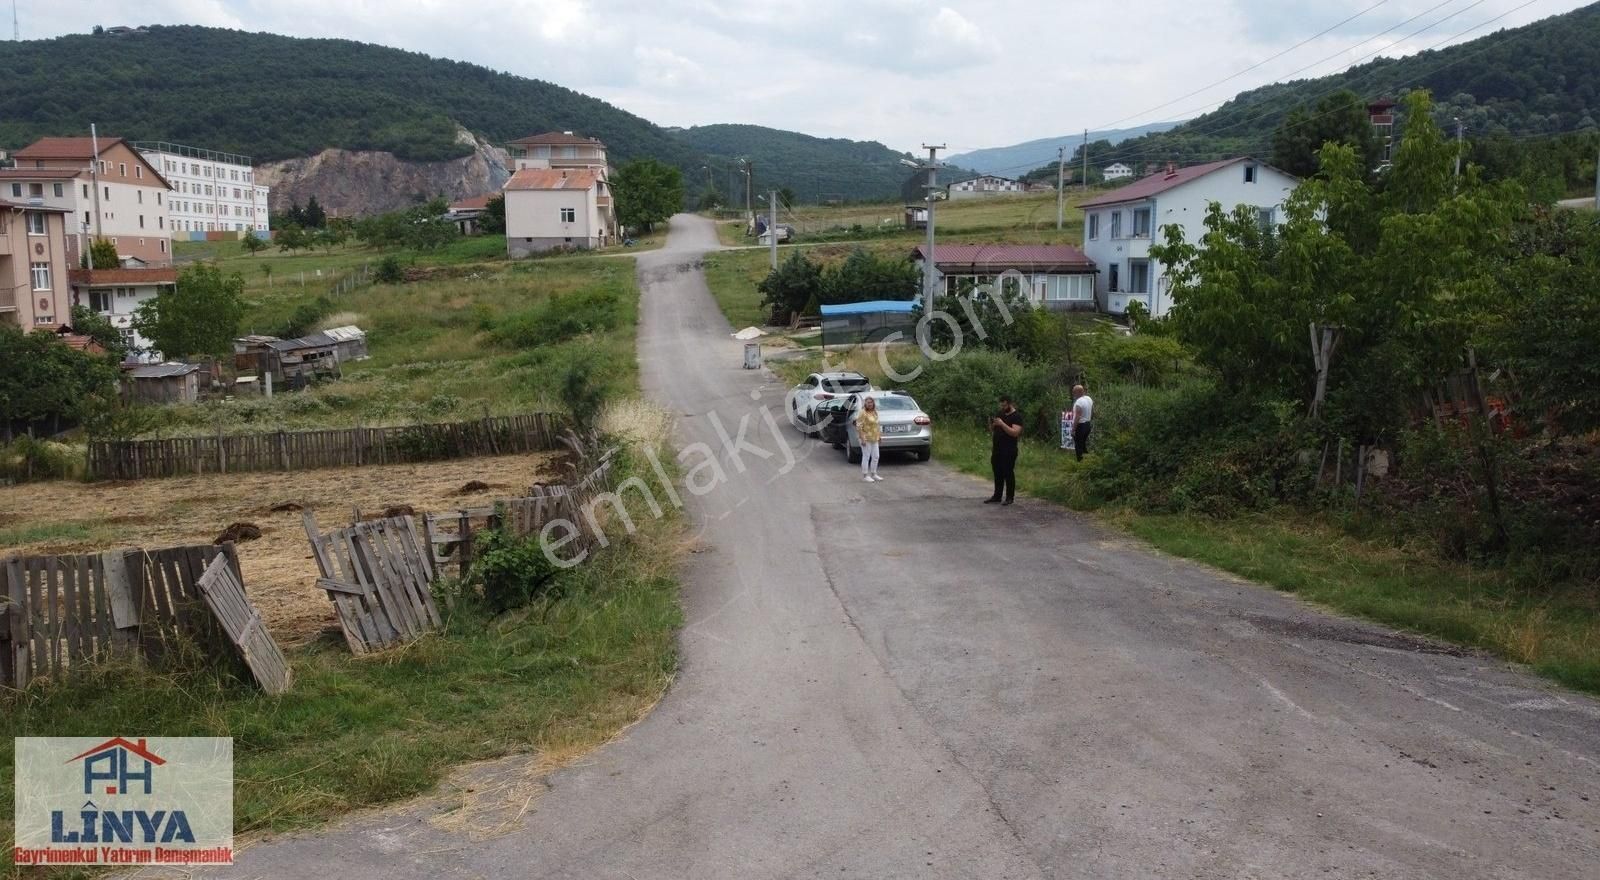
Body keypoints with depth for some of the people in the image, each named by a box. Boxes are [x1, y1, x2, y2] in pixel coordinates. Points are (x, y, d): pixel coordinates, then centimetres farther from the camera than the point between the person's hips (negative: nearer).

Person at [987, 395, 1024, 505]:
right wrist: (991, 424, -4)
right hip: (997, 449, 7)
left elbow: (1015, 432, -20)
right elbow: (992, 431, 18)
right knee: (997, 474, 9)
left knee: (1008, 474, -3)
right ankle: (997, 497, 15)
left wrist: (1002, 424, -24)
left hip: (1009, 451, -7)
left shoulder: (1016, 416, -7)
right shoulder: (999, 414, 15)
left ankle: (1010, 497, 3)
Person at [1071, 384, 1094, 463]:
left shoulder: (1078, 402, -22)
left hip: (1080, 426, -9)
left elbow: (1077, 418, -24)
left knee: (1078, 446, 0)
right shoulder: (1089, 399, 5)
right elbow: (1093, 413, 14)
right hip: (1088, 424, 9)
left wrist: (1073, 430, -20)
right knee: (1084, 445, 21)